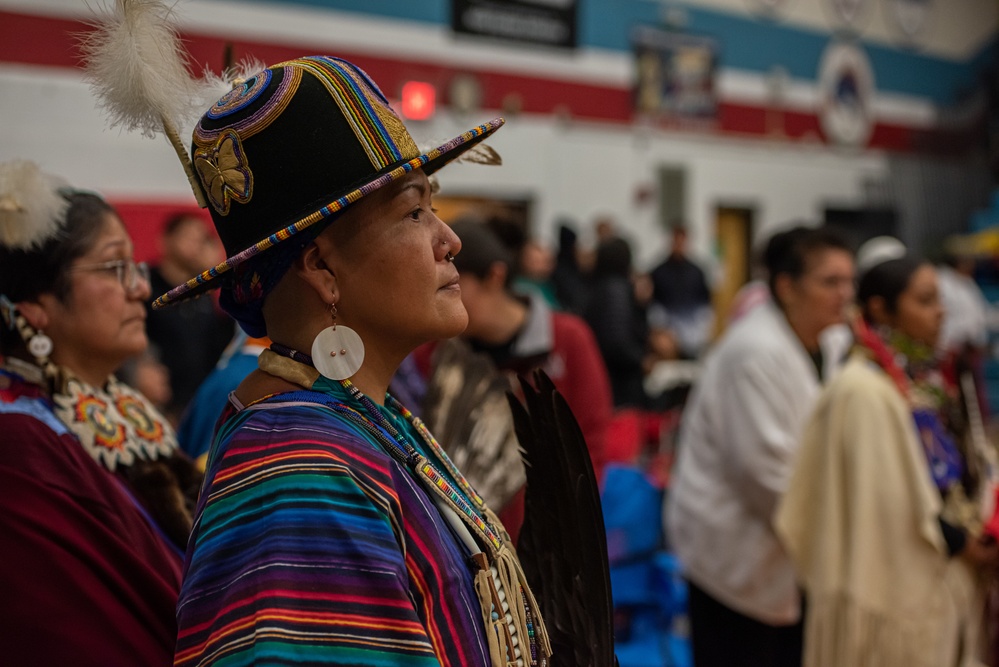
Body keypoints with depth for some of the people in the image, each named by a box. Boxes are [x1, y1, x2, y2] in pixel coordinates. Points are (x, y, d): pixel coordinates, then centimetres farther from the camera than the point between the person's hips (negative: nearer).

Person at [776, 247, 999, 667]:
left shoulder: (932, 378, 6)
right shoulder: (863, 392, -18)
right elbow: (880, 497, -20)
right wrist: (956, 541, -13)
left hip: (944, 580, 8)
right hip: (896, 582, -7)